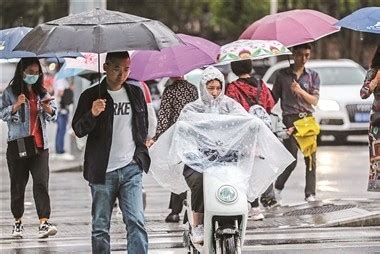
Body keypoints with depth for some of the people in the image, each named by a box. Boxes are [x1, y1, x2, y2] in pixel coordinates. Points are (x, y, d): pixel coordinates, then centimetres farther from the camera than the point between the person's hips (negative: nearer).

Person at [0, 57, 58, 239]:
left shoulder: (41, 92, 13)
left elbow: (53, 116, 14)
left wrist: (47, 107, -9)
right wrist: (16, 105, -19)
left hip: (40, 145, 2)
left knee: (41, 182, -11)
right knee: (18, 184, 5)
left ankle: (44, 223, -19)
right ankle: (18, 222, 17)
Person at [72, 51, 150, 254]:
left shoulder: (136, 93, 11)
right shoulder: (91, 95, -1)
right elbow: (78, 130, -8)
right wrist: (92, 114, -26)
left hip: (131, 169, 2)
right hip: (102, 172, -2)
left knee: (136, 221, -9)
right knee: (100, 226, 4)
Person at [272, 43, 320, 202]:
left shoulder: (313, 76, 11)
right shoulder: (283, 75, 8)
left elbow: (314, 101, 3)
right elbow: (274, 98, 11)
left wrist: (300, 91, -12)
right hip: (290, 119, -2)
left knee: (311, 158, -5)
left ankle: (310, 193, -1)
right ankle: (278, 187, 13)